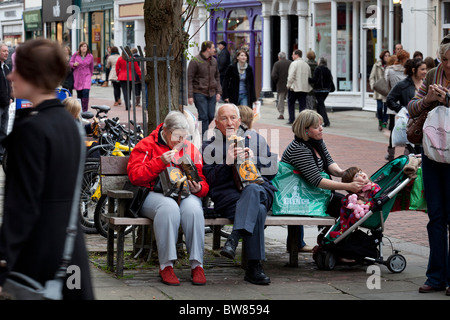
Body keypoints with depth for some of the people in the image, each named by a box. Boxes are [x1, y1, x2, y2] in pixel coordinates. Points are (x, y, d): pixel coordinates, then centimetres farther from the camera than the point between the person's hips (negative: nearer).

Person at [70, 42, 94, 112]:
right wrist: (74, 64, -12)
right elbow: (70, 63, 9)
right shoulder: (75, 55, 1)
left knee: (86, 92, -18)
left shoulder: (90, 56, 3)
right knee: (79, 94, 3)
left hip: (86, 76, -1)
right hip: (77, 77, 1)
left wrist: (90, 75, 18)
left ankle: (85, 110, -16)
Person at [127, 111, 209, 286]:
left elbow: (203, 180, 18)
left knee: (193, 208, -35)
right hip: (155, 195, -3)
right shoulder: (146, 145, 8)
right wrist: (160, 162, -14)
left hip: (185, 194, 3)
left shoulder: (190, 149, 18)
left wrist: (199, 188, -7)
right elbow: (134, 176, -5)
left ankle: (197, 265, -29)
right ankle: (166, 266, -33)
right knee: (169, 207, -39)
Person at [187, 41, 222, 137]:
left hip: (212, 93, 6)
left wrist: (218, 92, 11)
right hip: (199, 93, -6)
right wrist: (190, 95, -13)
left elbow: (217, 77, 20)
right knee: (203, 117, -9)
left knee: (211, 116, 5)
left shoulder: (214, 61, 11)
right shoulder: (195, 61, -9)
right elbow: (189, 79, -9)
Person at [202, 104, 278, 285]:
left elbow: (273, 169, 15)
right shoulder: (210, 146, 18)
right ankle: (254, 267, -42)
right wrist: (227, 163, -8)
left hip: (260, 190, 2)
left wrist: (254, 159, -2)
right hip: (227, 194, -2)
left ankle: (234, 239, -49)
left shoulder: (256, 139, 23)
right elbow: (208, 180, 6)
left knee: (252, 189, -40)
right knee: (257, 210, -37)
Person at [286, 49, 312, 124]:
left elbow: (291, 76, -16)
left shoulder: (294, 64, -9)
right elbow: (309, 77, 14)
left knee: (291, 104, 9)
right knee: (302, 105, 4)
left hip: (294, 88, -5)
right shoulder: (306, 65, 12)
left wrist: (289, 85, -6)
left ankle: (292, 120, 8)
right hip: (304, 88, 5)